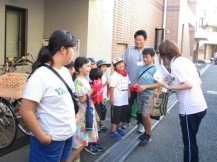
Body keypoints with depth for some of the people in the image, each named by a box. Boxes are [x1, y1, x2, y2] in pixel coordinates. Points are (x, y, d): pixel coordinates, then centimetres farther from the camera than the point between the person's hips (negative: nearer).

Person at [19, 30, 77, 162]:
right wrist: (43, 138, -19)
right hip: (51, 140, -7)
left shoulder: (65, 71, 4)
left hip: (69, 135, 8)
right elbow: (25, 110, -22)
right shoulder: (41, 75, -20)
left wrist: (72, 123, 14)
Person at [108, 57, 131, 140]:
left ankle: (117, 128, 34)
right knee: (115, 117, 2)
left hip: (125, 100, 7)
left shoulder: (126, 74, 8)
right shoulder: (114, 75, -15)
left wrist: (129, 94, 10)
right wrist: (111, 98, -18)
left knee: (121, 116, 18)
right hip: (117, 101, -7)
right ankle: (113, 131, 13)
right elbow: (112, 88, -17)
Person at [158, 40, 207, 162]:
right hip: (200, 106, 9)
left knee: (189, 142, 5)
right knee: (191, 140, 23)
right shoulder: (186, 60, 13)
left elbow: (188, 84, -22)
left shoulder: (175, 64, -13)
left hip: (190, 109, -9)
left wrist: (169, 87, -12)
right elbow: (199, 82, 15)